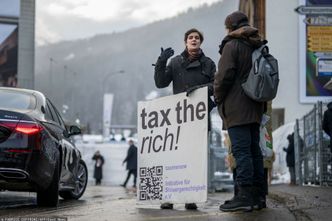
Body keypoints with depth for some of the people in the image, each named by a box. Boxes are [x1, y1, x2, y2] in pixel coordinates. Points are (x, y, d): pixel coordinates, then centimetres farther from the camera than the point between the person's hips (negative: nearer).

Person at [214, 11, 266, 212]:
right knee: (254, 150, 10)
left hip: (236, 107, -8)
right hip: (255, 106, 8)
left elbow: (225, 75, -15)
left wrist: (218, 97, 0)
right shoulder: (259, 47, 18)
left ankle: (245, 195, -13)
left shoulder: (232, 45, -7)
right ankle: (258, 195, 12)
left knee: (241, 150, -10)